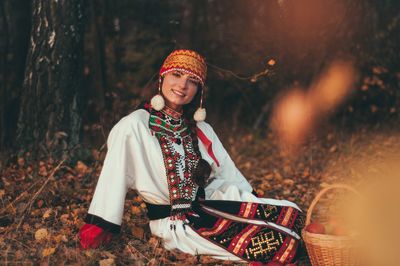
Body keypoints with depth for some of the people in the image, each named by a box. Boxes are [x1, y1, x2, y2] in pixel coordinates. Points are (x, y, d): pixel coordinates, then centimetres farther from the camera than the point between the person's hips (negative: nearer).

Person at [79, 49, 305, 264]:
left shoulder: (201, 130, 12)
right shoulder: (135, 126, -9)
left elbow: (229, 175, 16)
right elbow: (113, 177, -12)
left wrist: (258, 206, 13)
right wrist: (99, 226, -15)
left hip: (210, 207, 7)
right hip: (175, 222, -7)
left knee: (291, 213, -12)